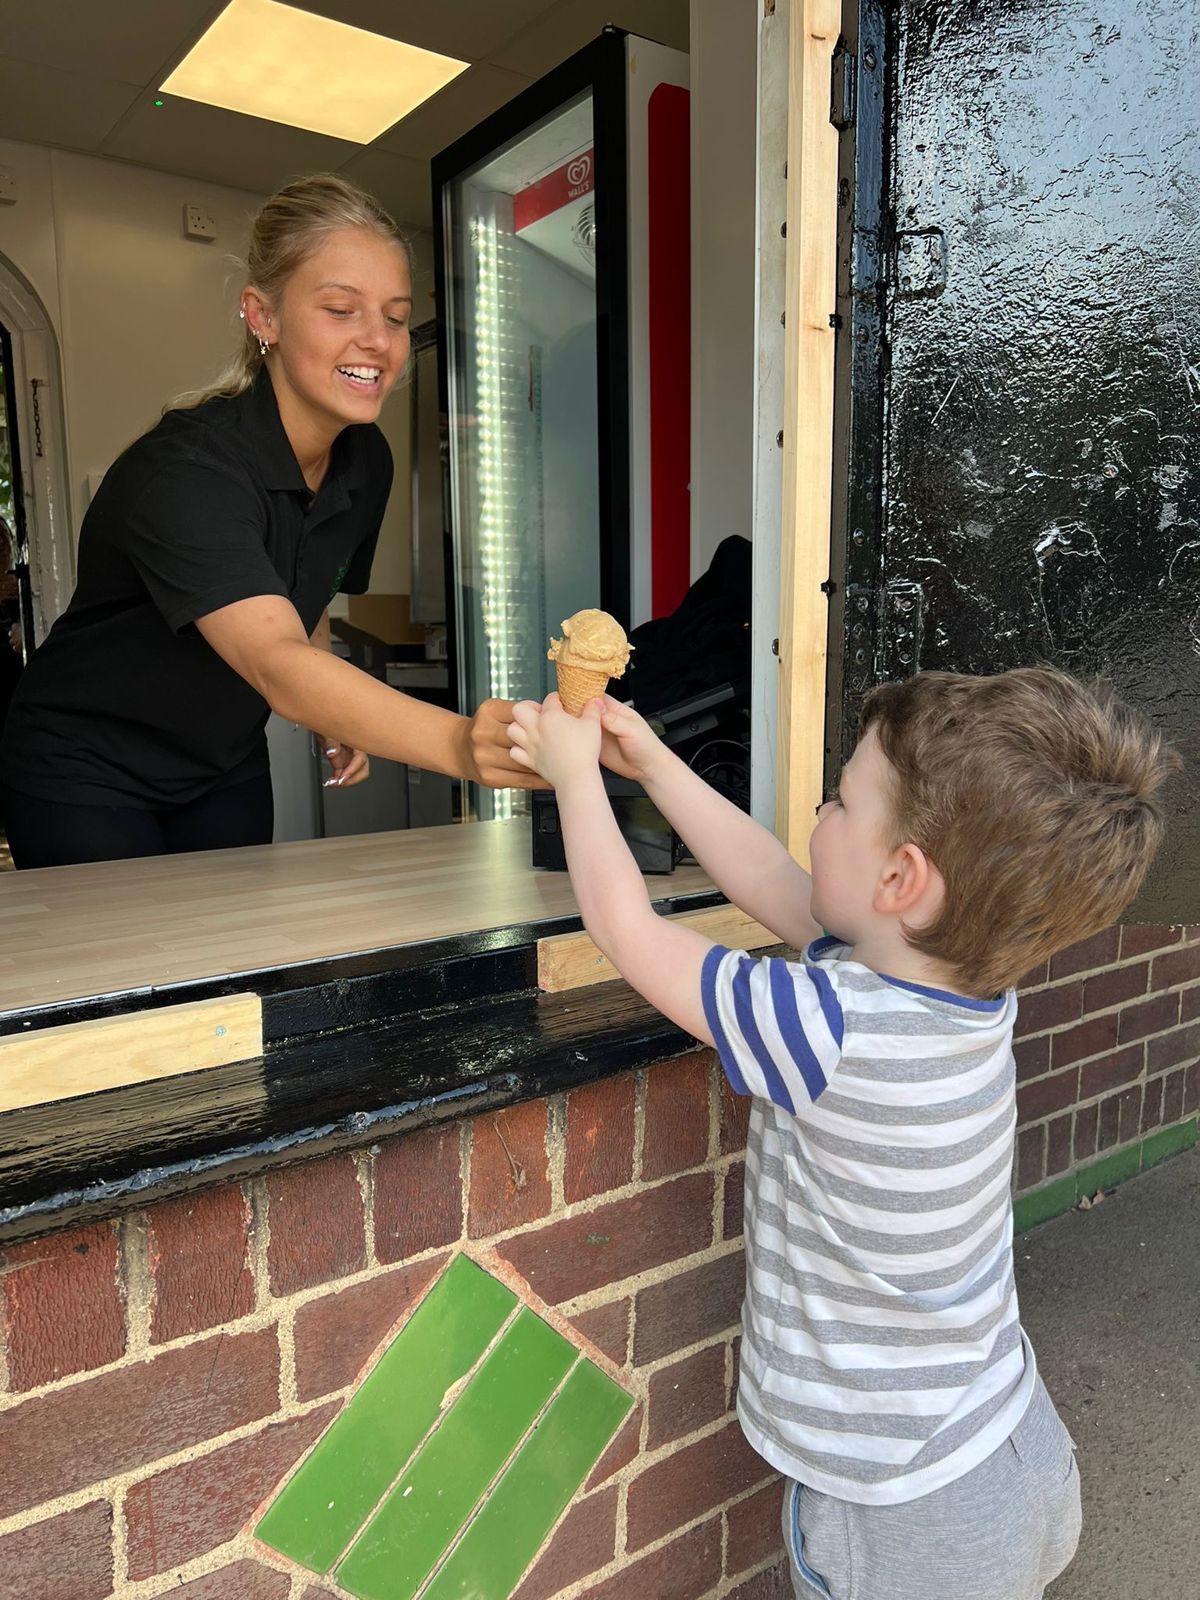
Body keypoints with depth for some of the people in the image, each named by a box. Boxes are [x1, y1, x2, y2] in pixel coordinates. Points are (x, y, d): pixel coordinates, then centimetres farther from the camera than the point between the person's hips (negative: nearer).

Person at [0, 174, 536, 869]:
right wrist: (458, 743, -62)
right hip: (83, 778, -6)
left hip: (225, 772, 6)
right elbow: (276, 663, -46)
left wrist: (337, 718, -9)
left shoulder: (367, 459, -7)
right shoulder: (186, 470, -31)